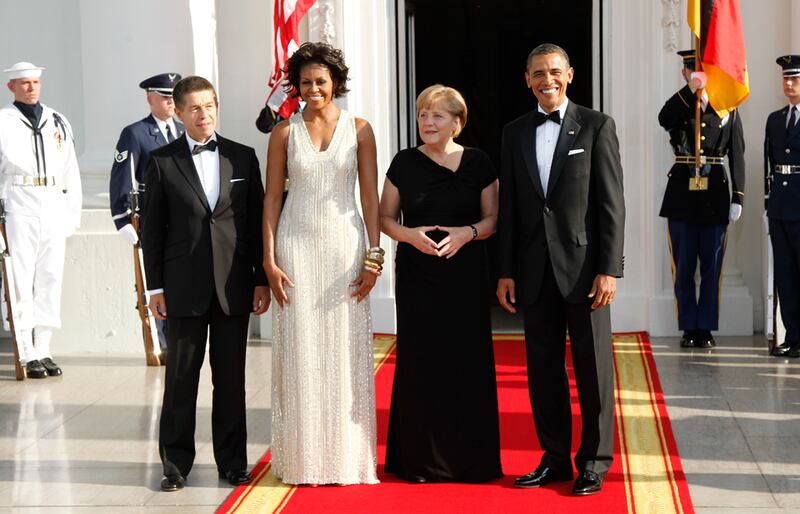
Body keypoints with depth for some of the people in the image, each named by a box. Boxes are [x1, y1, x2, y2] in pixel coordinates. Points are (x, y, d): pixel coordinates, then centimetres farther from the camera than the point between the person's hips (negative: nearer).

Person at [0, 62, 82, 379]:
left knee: (51, 278, 5)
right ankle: (27, 355, -3)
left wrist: (73, 213, 9)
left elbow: (71, 172, 16)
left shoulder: (58, 123, 15)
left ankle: (43, 350, 12)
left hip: (54, 209, 4)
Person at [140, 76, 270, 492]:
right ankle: (176, 462, 16)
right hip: (184, 287, -1)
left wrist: (262, 279, 3)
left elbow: (257, 220, 7)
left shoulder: (242, 157, 6)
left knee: (231, 379, 8)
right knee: (180, 378, 5)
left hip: (234, 286, 1)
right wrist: (155, 286, -2)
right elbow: (152, 228, 2)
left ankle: (232, 461, 19)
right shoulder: (162, 161, 1)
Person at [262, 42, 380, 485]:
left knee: (345, 351, 3)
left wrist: (373, 257, -5)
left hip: (344, 247, 0)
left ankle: (348, 457, 12)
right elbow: (272, 198, 3)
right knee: (299, 351, 2)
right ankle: (303, 458, 11)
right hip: (296, 248, 0)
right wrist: (269, 259, -4)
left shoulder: (358, 130, 3)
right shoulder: (283, 133, 4)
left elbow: (370, 197, 2)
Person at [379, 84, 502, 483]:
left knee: (466, 360, 0)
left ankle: (471, 458, 11)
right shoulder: (405, 163, 4)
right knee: (420, 360, 1)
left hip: (465, 273, 0)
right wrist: (410, 235, -13)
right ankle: (422, 459, 11)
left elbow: (493, 218, 5)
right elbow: (384, 217, 7)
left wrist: (468, 233, -15)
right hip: (416, 274, 0)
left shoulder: (478, 163, 3)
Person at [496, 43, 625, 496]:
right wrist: (506, 271, 6)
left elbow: (612, 204, -5)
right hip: (535, 270, 4)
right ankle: (555, 458, 18)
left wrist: (609, 269, -11)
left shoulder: (597, 126, -1)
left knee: (593, 365, 2)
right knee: (543, 368, 8)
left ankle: (595, 460, 13)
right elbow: (509, 208, 11)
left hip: (584, 264, -4)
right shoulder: (515, 133, 10)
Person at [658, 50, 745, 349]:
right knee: (683, 267, 4)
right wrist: (691, 90, -25)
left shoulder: (728, 109, 5)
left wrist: (737, 198, -5)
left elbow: (738, 156, 2)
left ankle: (706, 329, 12)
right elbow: (664, 120, -20)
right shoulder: (679, 106, 6)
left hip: (715, 195, 0)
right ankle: (689, 329, 13)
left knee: (712, 265, 4)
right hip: (682, 194, 0)